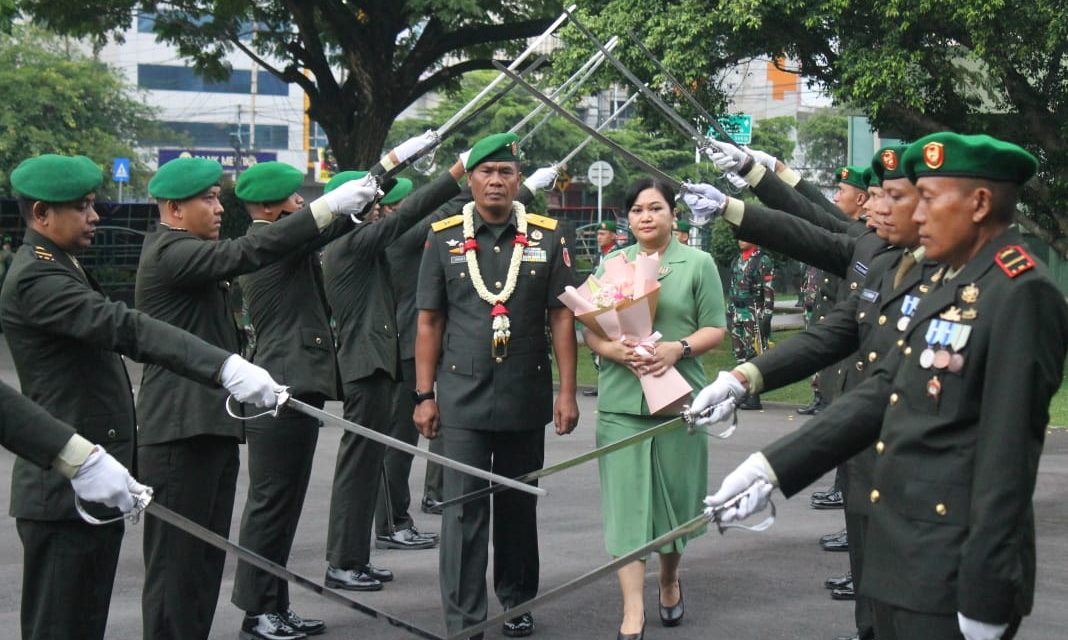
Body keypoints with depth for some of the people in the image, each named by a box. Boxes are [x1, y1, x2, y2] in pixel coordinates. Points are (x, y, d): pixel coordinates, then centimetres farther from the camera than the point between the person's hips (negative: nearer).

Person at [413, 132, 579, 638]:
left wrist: (567, 392, -3)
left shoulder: (548, 237, 2)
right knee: (464, 510, -2)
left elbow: (561, 318, 2)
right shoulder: (443, 238, 1)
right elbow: (429, 322, 3)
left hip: (526, 397, 1)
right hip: (463, 398, -1)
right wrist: (424, 396, -1)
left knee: (519, 506, 14)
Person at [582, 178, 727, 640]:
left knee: (674, 496, 10)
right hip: (621, 400, 1)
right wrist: (617, 350, -15)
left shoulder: (698, 263, 4)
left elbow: (715, 329, 1)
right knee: (626, 501, -3)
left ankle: (669, 581, 36)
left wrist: (678, 349, -18)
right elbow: (589, 331, 6)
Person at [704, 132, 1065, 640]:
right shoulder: (946, 281, 12)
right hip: (900, 559, 8)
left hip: (953, 578, -8)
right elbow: (882, 392, 11)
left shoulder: (1020, 294, -16)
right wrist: (770, 468, 5)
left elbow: (1007, 457, -19)